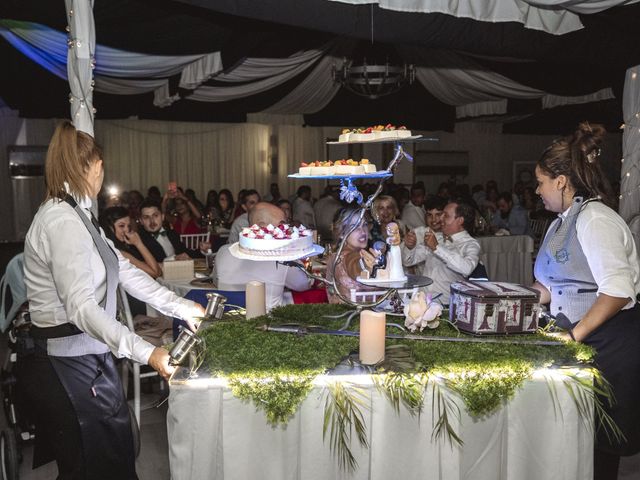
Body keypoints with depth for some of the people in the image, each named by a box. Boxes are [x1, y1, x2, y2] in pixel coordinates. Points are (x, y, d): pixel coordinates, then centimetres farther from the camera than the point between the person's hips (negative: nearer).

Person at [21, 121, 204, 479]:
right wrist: (146, 352, -32)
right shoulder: (62, 222, -20)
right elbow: (81, 308, -27)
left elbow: (124, 271, 11)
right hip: (69, 368, -9)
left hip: (87, 359, 9)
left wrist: (181, 306, 8)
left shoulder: (77, 216, 11)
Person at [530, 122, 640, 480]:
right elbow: (553, 287, 14)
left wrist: (574, 335, -21)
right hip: (578, 335, 8)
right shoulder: (563, 222, 11)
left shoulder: (594, 219, -17)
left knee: (600, 443, 5)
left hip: (609, 342, -8)